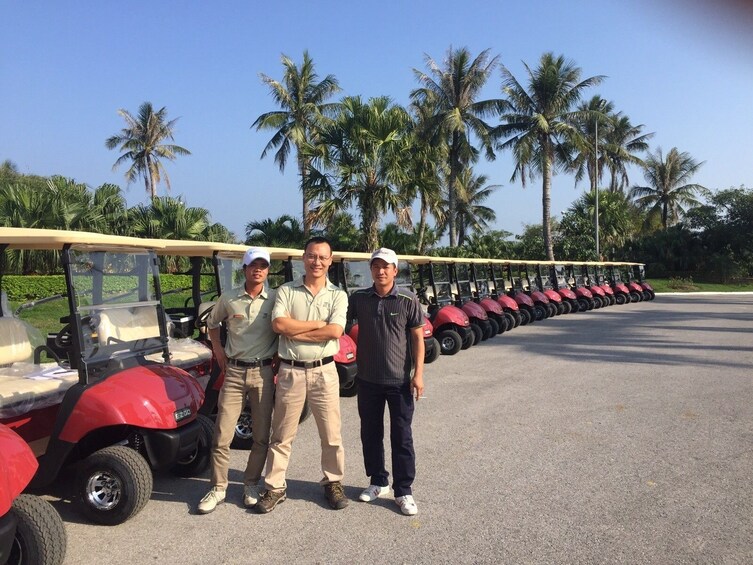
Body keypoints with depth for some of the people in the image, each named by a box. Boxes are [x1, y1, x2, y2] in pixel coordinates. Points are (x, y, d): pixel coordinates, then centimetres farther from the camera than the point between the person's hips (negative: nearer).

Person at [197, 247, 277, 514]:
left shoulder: (275, 299, -2)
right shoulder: (228, 299, 1)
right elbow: (212, 324, 19)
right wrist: (218, 350, 8)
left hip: (264, 372, 0)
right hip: (234, 372, 1)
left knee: (261, 436, 7)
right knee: (222, 435, 2)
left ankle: (250, 484, 25)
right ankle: (218, 488, 18)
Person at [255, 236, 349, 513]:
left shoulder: (337, 295, 1)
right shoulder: (286, 291, 3)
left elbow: (335, 331, -14)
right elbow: (279, 324, -13)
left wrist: (294, 332, -12)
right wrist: (318, 323, -12)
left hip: (324, 371, 0)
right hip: (291, 371, 0)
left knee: (331, 434, 10)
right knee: (282, 435, 10)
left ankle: (333, 483, 28)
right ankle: (274, 487, 23)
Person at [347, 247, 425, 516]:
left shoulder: (408, 300, -7)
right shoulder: (359, 298, 1)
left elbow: (418, 338, -5)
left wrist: (418, 373, -9)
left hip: (400, 380, -3)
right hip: (367, 379, 3)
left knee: (401, 436, 5)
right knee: (370, 433, 14)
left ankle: (404, 491, 17)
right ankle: (377, 482, 32)